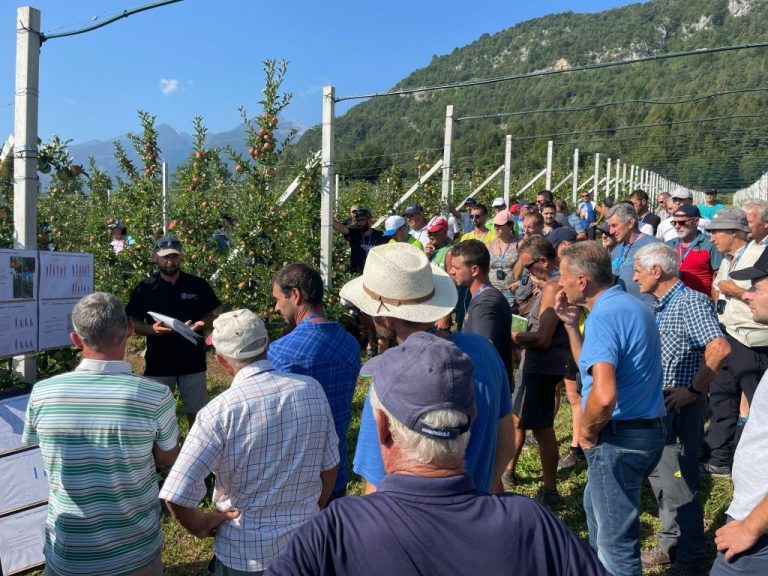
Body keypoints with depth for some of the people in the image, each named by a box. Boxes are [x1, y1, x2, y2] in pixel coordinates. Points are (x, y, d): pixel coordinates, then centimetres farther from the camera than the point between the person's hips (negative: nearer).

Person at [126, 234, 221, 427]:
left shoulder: (198, 285, -1)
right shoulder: (145, 288, -2)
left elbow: (210, 317, 6)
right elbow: (134, 323, 2)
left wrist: (201, 324, -17)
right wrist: (153, 329, -18)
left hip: (193, 361, 1)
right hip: (158, 363, 0)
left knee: (196, 413, 9)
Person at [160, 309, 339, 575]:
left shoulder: (221, 411, -22)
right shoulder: (312, 390, -10)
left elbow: (176, 495, -24)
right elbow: (330, 465, 0)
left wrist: (199, 524, -4)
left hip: (245, 553, -3)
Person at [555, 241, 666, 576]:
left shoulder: (603, 315, -22)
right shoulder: (630, 305, 10)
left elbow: (604, 395, -35)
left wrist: (587, 430, -16)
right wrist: (570, 323, 9)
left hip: (620, 437, -11)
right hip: (647, 429, 11)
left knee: (616, 539, 4)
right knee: (597, 506, 30)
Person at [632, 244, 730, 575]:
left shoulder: (691, 302, -18)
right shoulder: (660, 305, 10)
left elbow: (720, 349, -30)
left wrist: (693, 391, -23)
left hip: (681, 406, -9)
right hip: (657, 402, 9)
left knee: (679, 482, 0)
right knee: (659, 473, 18)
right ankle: (671, 545, 35)